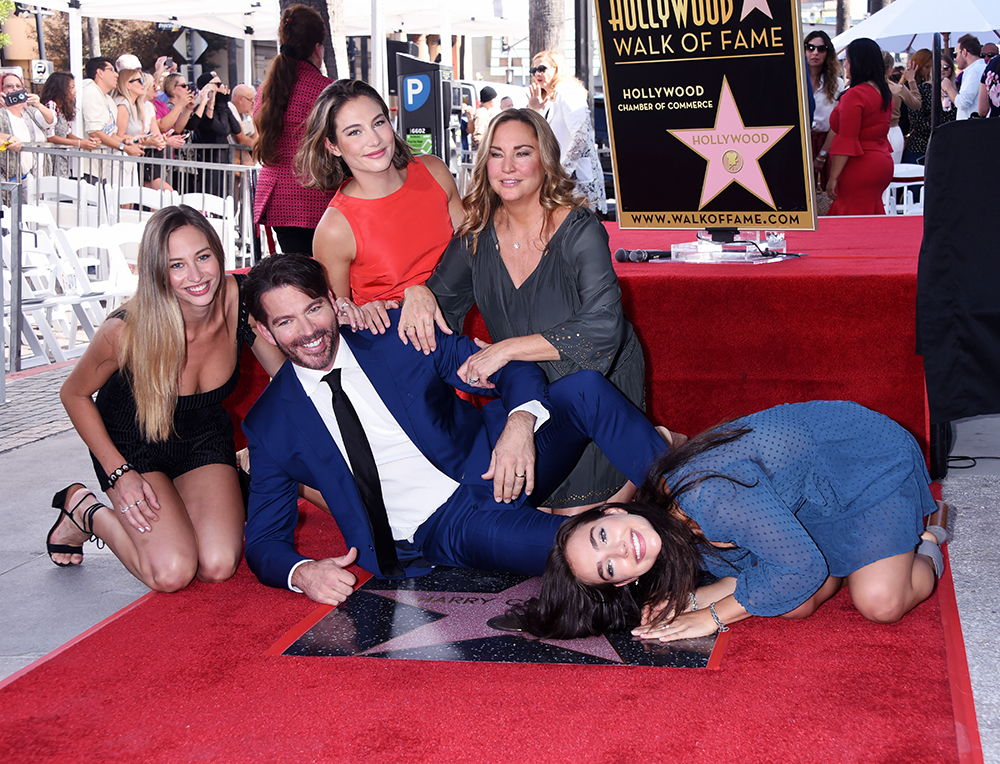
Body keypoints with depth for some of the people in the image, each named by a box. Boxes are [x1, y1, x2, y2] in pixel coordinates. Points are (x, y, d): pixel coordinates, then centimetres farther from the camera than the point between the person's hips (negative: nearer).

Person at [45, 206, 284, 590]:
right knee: (172, 572, -20)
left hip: (205, 439, 3)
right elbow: (74, 394, -10)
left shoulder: (238, 298, -22)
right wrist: (119, 473, -16)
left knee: (218, 566, -18)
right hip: (133, 445, -3)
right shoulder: (127, 330, -29)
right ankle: (85, 511, 8)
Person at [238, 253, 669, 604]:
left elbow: (509, 367, 1)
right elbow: (264, 539, 3)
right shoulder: (271, 426, 0)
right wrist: (302, 573, -21)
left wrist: (521, 422, -23)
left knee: (585, 389, -22)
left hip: (494, 463, 3)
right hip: (440, 530, -3)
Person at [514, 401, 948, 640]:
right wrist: (686, 602, -19)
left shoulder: (711, 496, -38)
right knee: (795, 605, -6)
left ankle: (925, 542, 12)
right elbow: (750, 573, -1)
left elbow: (800, 568, -32)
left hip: (870, 454, -7)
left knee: (879, 603, -22)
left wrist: (712, 618, -24)